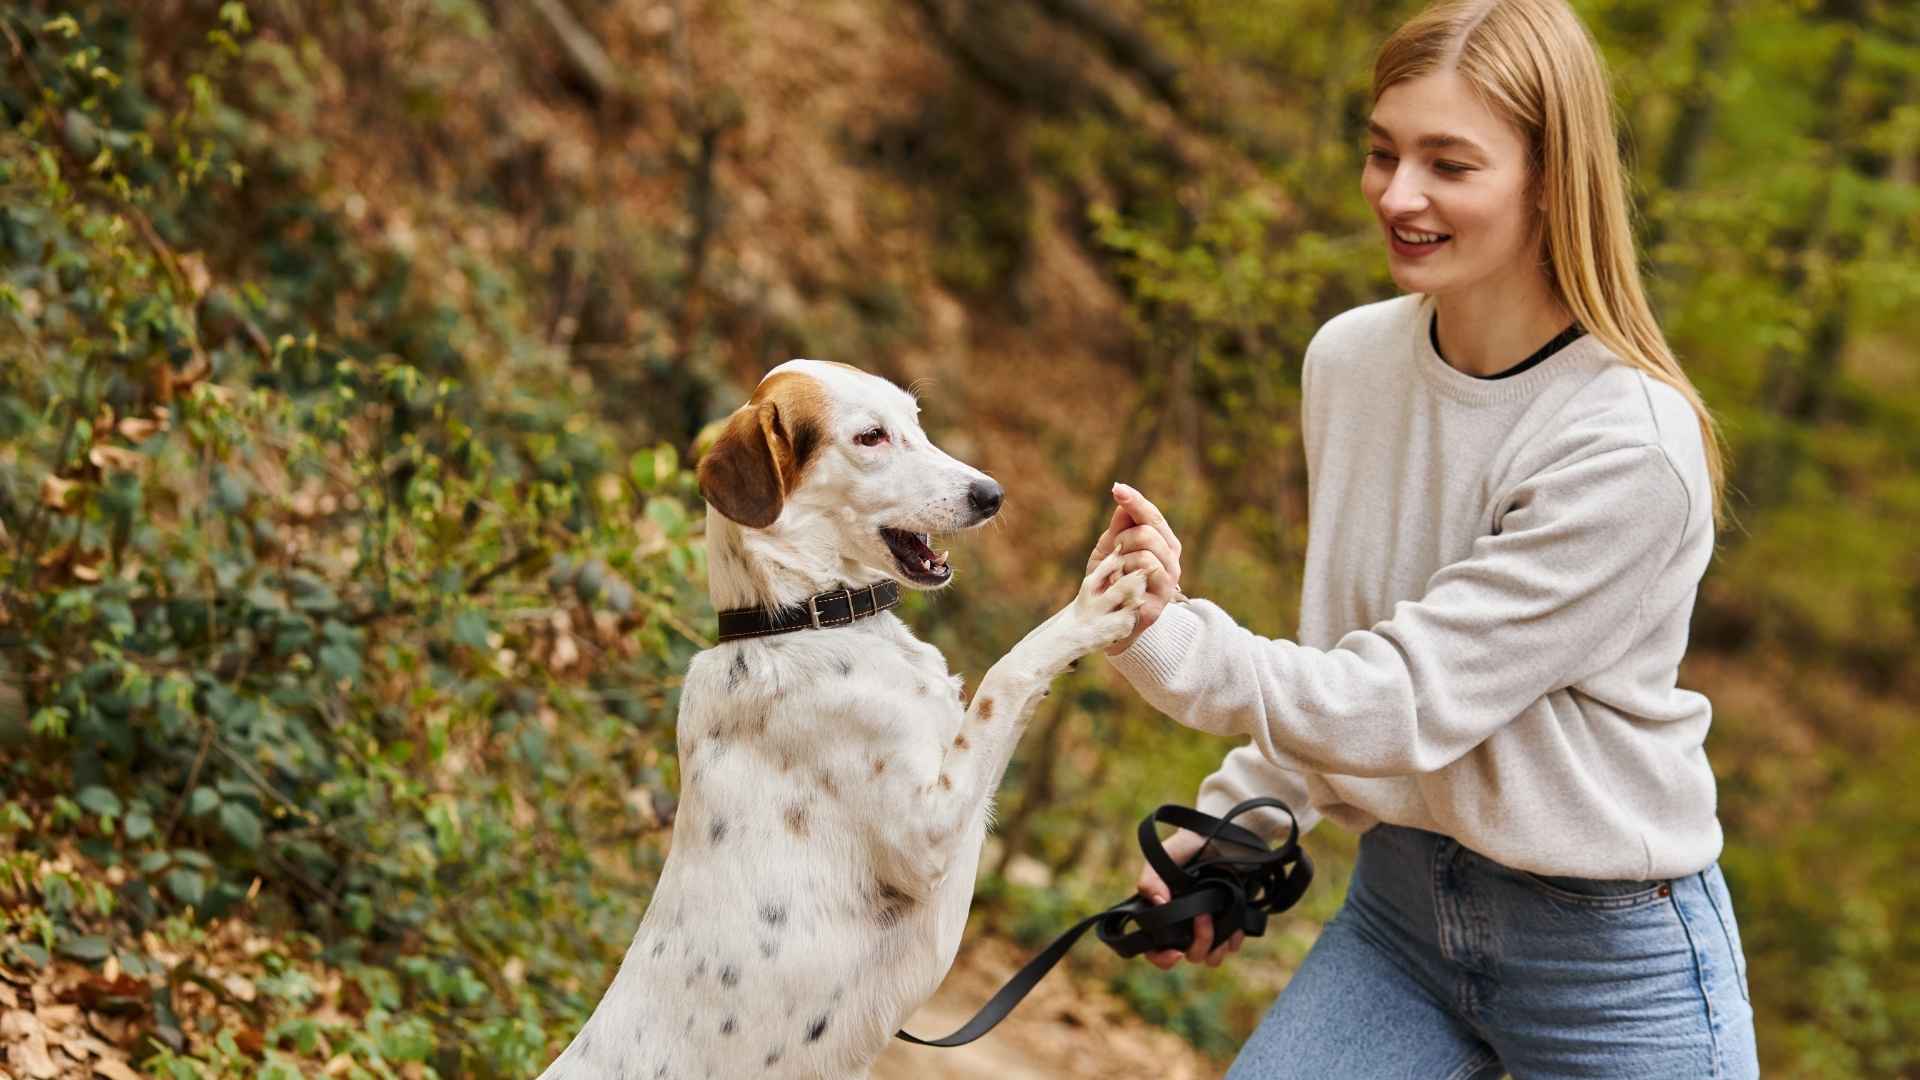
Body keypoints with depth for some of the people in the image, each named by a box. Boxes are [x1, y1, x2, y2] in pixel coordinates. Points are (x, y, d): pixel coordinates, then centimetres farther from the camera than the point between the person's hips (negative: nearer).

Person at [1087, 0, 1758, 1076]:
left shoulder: (1631, 451, -22)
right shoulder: (1348, 360, -1)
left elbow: (1411, 703, -24)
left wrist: (1172, 641, -33)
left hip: (1610, 957, -5)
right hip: (1399, 906, 6)